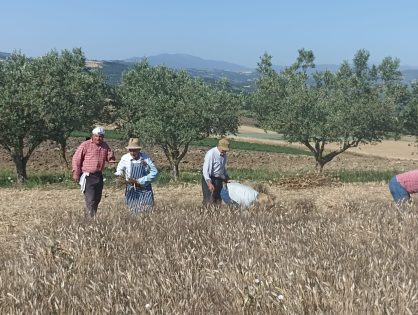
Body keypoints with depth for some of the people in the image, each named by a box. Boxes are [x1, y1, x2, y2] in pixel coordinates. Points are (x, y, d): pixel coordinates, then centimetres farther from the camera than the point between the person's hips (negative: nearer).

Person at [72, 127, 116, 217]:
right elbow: (76, 158, -3)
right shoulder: (85, 145, -5)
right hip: (88, 176, -6)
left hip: (99, 176, 6)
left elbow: (109, 155, 23)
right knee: (90, 199, -11)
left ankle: (93, 216, 21)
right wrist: (76, 173, -6)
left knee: (97, 199, 10)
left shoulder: (105, 146, 10)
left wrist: (111, 158, -3)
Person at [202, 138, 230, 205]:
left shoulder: (224, 155, 5)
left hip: (218, 179, 7)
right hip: (209, 179, -7)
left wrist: (227, 178, 23)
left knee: (218, 201, 9)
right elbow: (205, 170, -25)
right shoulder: (211, 154, -20)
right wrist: (209, 183, -33)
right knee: (209, 201, -11)